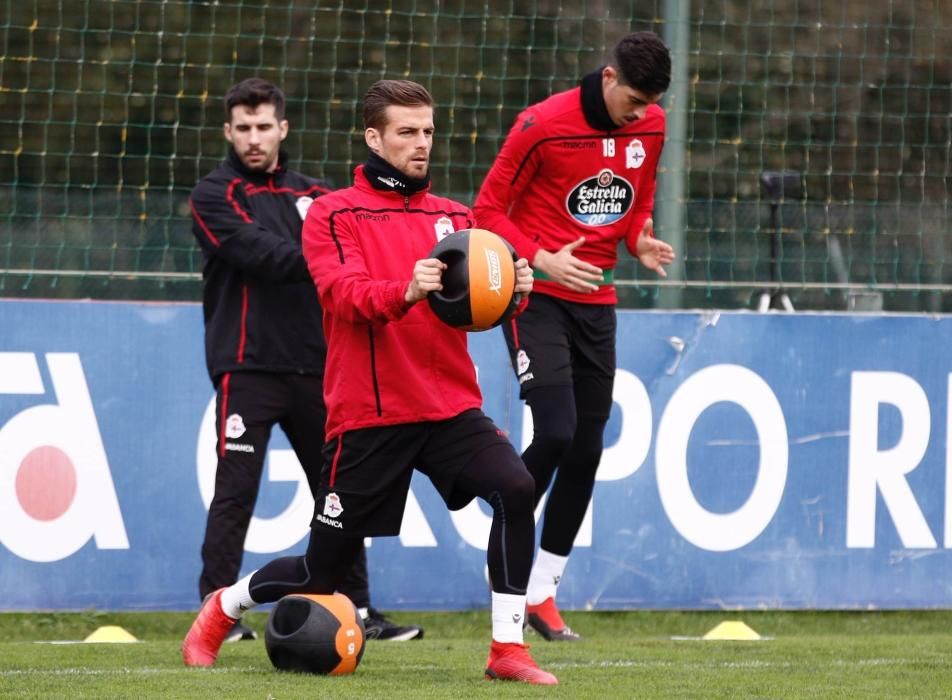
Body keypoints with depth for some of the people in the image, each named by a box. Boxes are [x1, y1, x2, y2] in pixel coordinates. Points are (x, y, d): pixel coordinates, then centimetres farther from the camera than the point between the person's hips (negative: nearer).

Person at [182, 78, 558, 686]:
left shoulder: (453, 218, 14)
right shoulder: (334, 215, -1)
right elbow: (346, 294, -17)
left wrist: (510, 288, -20)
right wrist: (406, 291, -36)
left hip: (452, 407, 4)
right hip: (368, 418, -3)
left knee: (515, 489, -25)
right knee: (322, 572, 5)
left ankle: (508, 649, -16)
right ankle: (223, 609, 35)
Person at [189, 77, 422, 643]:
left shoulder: (314, 194, 15)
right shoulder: (215, 196, 0)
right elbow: (262, 255, -16)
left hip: (316, 365, 5)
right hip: (248, 364, -5)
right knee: (236, 490, -9)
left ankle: (358, 609, 15)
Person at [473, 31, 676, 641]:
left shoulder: (651, 127, 2)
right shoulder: (544, 126, -16)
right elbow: (489, 209, -10)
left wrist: (640, 240, -3)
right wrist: (542, 260, -23)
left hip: (597, 302, 6)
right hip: (538, 295, -6)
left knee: (586, 449, 5)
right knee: (555, 433, -19)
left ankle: (544, 590, 15)